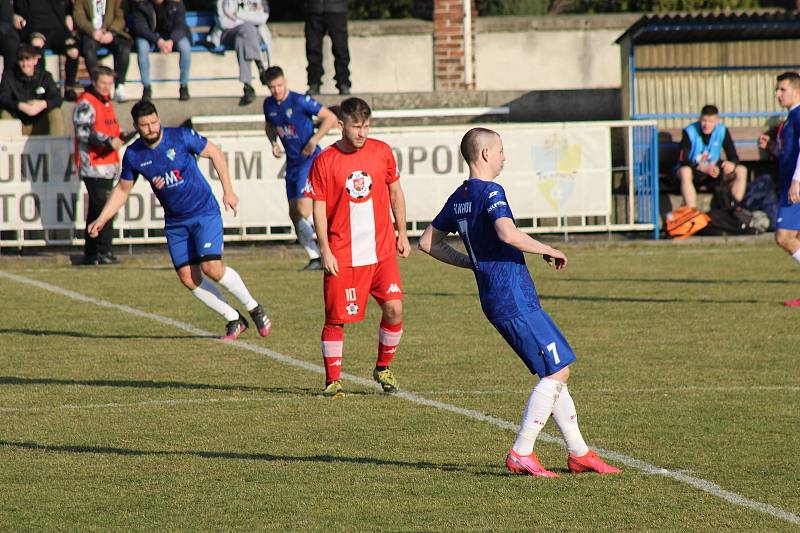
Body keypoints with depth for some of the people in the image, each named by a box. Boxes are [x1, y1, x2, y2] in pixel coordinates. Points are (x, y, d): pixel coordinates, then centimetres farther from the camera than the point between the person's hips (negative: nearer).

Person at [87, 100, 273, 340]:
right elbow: (122, 190, 11)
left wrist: (228, 191, -4)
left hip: (204, 212, -4)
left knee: (212, 267, -19)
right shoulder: (133, 155, -3)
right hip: (175, 222, 4)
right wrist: (101, 220, 2)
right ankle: (234, 320, 9)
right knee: (188, 277, -5)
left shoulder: (181, 137, -13)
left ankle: (254, 308, 2)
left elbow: (215, 153, -1)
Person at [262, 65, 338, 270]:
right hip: (292, 163, 8)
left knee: (303, 211, -18)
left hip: (309, 160, -8)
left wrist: (313, 141, -17)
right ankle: (315, 257, 14)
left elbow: (330, 118, -12)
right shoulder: (269, 105, 5)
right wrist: (273, 143, 6)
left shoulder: (300, 101, -15)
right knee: (294, 213, 6)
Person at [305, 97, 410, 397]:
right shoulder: (325, 161, -6)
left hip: (382, 251, 3)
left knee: (393, 308, -6)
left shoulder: (381, 152, 3)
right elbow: (319, 209, -4)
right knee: (336, 318, -2)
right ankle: (333, 380, 10)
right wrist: (325, 251, -8)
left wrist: (402, 234, 15)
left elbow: (395, 192, 15)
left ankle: (384, 368, 15)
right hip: (342, 256, -3)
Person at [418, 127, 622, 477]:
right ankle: (521, 454, -8)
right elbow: (508, 234, -30)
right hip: (515, 299, -10)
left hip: (497, 301, 10)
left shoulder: (458, 198, 13)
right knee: (558, 371, -7)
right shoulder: (490, 192, -13)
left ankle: (578, 453, 16)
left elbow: (429, 243, 20)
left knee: (554, 371, 14)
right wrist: (548, 251, -16)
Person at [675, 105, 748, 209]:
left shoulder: (722, 131, -6)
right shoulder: (689, 132, -17)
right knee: (685, 172, -39)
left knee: (741, 171, -17)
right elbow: (683, 161, -22)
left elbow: (734, 157, -4)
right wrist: (704, 168, -38)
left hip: (714, 173, 4)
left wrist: (732, 164, -31)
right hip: (694, 171, -4)